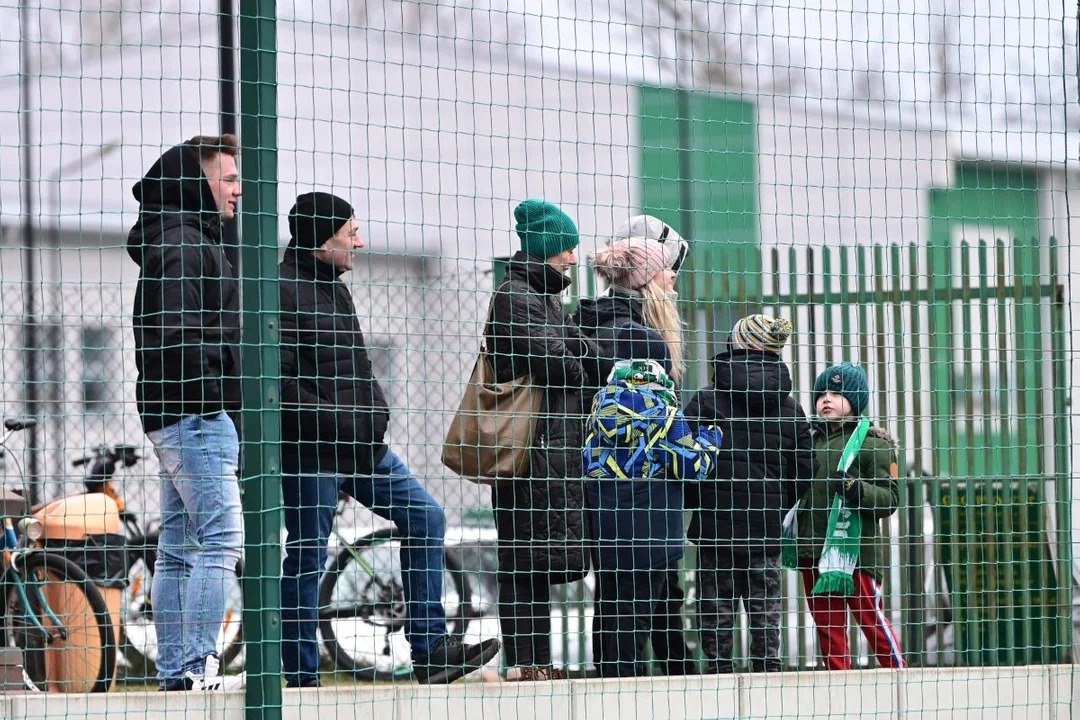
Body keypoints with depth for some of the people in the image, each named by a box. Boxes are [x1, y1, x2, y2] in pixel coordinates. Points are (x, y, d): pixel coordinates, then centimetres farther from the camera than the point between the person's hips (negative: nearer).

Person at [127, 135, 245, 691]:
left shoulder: (191, 242, 21)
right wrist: (218, 391, -17)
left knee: (178, 549, 9)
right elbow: (178, 337, -21)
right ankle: (199, 668, -15)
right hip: (198, 414, -11)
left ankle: (174, 671, 11)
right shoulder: (184, 245, -12)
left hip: (176, 416, 11)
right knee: (220, 540, -12)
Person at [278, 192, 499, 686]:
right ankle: (301, 678, 4)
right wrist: (333, 422, -21)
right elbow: (279, 381, -20)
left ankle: (429, 650, 4)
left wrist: (373, 415, 12)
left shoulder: (334, 288, 19)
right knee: (306, 558, -3)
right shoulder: (284, 290, -12)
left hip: (361, 446, 10)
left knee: (424, 516, 4)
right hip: (310, 452, -10)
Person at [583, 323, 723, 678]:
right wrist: (709, 442, 9)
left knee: (608, 606, 12)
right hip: (647, 528, -5)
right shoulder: (660, 404, -9)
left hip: (603, 524, 5)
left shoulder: (602, 399, 8)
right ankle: (626, 677, -7)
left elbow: (588, 458, 17)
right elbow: (690, 465, -9)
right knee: (636, 611, -4)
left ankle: (606, 677, 16)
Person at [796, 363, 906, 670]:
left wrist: (855, 487, -24)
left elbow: (889, 499, -9)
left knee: (872, 619, -4)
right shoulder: (813, 441, 16)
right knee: (827, 624, 7)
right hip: (814, 550, 6)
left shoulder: (874, 444, -3)